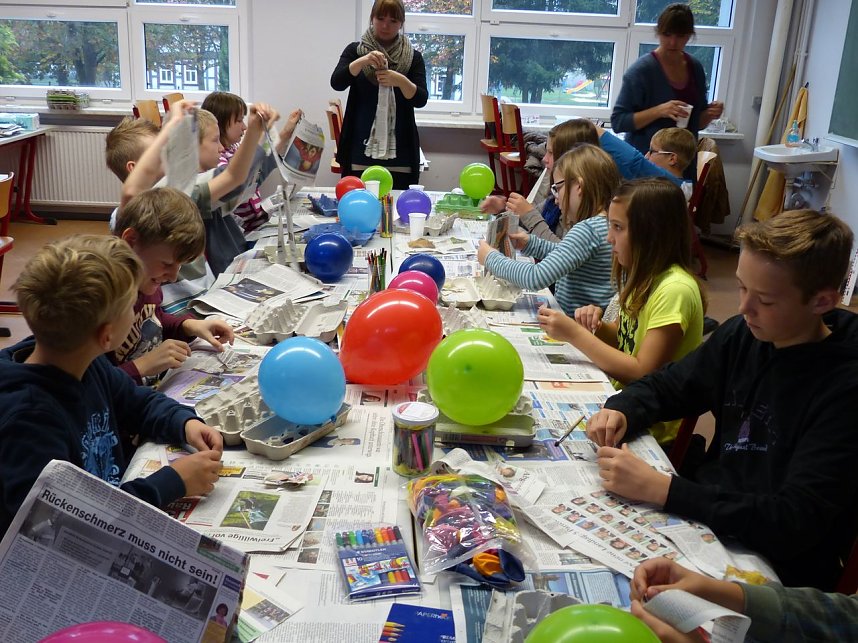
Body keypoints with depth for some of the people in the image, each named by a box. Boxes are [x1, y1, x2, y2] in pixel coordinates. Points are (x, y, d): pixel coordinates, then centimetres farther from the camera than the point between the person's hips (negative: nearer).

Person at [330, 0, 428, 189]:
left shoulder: (413, 57, 7)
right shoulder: (355, 51, 6)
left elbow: (421, 100, -4)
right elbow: (336, 83, -8)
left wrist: (401, 81, -23)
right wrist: (363, 61, -24)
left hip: (399, 152, 0)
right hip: (360, 149, 0)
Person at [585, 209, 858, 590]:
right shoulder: (743, 335, -1)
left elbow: (796, 522, -25)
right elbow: (665, 386, 13)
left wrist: (660, 489, -30)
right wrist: (620, 411, -10)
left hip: (773, 568, -6)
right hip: (707, 519, 6)